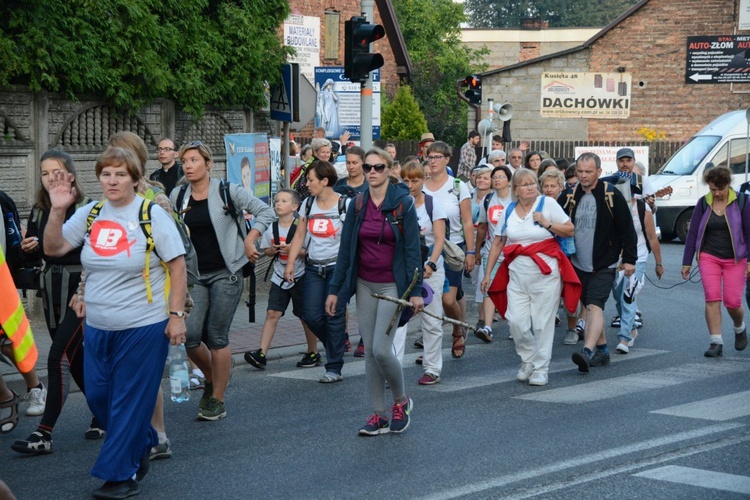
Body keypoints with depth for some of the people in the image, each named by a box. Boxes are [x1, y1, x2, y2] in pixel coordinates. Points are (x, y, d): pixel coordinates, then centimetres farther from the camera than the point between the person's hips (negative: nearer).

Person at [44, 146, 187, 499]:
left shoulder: (152, 215, -8)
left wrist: (176, 315, -10)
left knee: (130, 401, 0)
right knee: (97, 396, 11)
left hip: (143, 327, -5)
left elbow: (178, 268, -6)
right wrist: (57, 210, -11)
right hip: (98, 327, 5)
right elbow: (52, 248, 3)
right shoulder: (89, 215, 5)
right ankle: (142, 443, 34)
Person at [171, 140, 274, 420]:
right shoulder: (178, 197, 7)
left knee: (217, 336, -2)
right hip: (194, 276, 3)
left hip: (225, 273, -3)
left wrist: (249, 240, -9)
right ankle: (211, 378, 22)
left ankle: (217, 400, 9)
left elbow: (266, 212, 0)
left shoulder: (228, 192, -4)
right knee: (189, 334, -8)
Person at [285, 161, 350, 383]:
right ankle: (336, 345, 25)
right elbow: (299, 235, 12)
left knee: (333, 316, -5)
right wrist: (290, 263, 6)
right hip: (313, 267, 5)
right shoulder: (308, 204, 8)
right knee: (311, 315, -3)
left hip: (338, 266, -5)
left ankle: (334, 369, 3)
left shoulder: (345, 205, -6)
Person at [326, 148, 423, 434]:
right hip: (364, 285, 5)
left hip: (393, 286, -4)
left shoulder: (403, 203, -7)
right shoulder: (357, 205, 4)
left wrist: (416, 291, -12)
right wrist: (334, 290, 7)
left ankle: (401, 401, 12)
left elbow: (412, 249, -8)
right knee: (370, 353, 4)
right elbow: (346, 249, 8)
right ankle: (379, 415, 12)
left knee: (381, 349, -12)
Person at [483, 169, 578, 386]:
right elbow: (497, 244, 14)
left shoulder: (548, 204, -1)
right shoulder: (508, 212, 10)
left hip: (545, 272, -3)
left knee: (542, 323, 0)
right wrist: (488, 273, 11)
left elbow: (570, 230, 1)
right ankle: (527, 360, 18)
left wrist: (547, 223, -13)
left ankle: (541, 368, 11)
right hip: (517, 273, 3)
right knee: (516, 321, -5)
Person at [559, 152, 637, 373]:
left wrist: (629, 259, -6)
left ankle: (588, 352, -31)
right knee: (590, 307, 13)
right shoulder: (569, 196, 5)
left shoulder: (611, 196, -7)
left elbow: (627, 229, -4)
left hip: (603, 265, -5)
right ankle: (602, 351, 24)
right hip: (578, 264, 5)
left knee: (595, 306, -19)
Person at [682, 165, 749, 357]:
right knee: (712, 298, -11)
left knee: (732, 301, -5)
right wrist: (686, 263, 5)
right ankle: (716, 343, -9)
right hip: (709, 257, 2)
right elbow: (692, 233, 6)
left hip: (735, 260, -2)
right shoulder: (703, 203, 3)